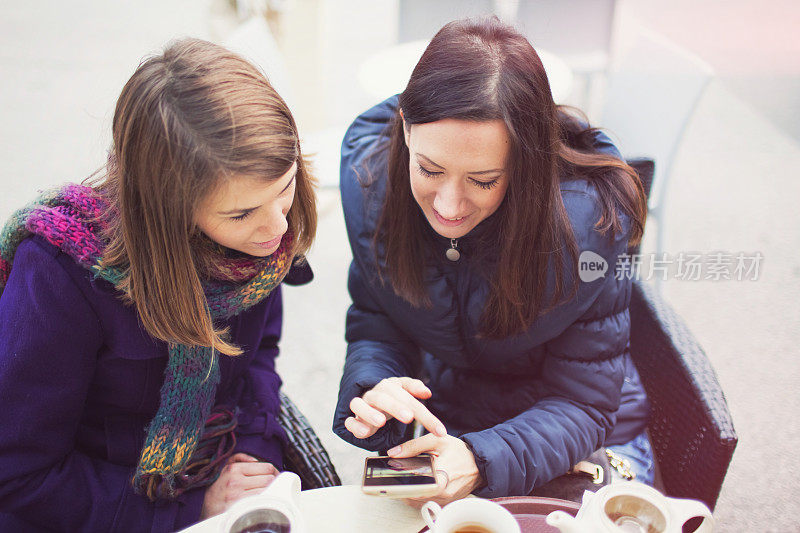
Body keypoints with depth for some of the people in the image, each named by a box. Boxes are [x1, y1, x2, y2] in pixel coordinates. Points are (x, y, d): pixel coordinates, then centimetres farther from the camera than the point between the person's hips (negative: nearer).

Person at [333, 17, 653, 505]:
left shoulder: (587, 219, -28)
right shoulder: (370, 173, -18)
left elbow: (582, 402, -20)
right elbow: (374, 327, -7)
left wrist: (481, 460, -38)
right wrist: (371, 392, -31)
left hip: (579, 444, 0)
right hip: (444, 424, 1)